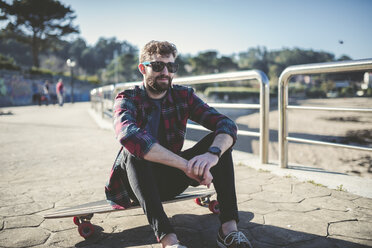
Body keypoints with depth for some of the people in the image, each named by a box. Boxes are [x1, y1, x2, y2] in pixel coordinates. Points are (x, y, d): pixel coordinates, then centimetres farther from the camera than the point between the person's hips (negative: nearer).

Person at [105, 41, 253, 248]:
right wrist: (186, 164, -43)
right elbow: (129, 135, -36)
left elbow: (227, 124, -15)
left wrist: (213, 154, -38)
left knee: (219, 140, -15)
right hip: (137, 183, -3)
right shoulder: (128, 99, -12)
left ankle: (229, 227, -24)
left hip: (172, 180, 4)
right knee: (133, 150, -34)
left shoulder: (184, 96, -3)